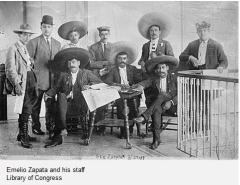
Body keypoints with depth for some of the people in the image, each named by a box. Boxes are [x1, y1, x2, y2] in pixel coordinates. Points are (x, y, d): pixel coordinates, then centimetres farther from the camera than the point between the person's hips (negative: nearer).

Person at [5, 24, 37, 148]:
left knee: (27, 109, 10)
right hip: (22, 82, -7)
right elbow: (10, 69, -11)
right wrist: (16, 84, -19)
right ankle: (23, 137, 1)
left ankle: (22, 134, 21)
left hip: (31, 81, 7)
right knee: (26, 109, -9)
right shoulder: (13, 49, -4)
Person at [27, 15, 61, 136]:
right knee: (36, 105, 4)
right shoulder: (34, 42, -2)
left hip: (52, 79, 4)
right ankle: (36, 127, 15)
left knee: (51, 104, 9)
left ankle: (50, 126, 20)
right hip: (38, 79, -4)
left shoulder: (57, 44, 14)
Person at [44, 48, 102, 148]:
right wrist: (48, 94, 5)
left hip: (81, 104, -2)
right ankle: (62, 127, -40)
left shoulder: (86, 73, 17)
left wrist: (89, 86, -9)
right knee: (61, 95, -30)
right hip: (67, 102, 2)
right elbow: (56, 87, 23)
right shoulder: (64, 75, 24)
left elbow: (100, 82, 9)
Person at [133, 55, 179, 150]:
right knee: (157, 109, -34)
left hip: (172, 106, -2)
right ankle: (156, 139, -34)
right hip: (158, 104, 2)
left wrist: (171, 102, -19)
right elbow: (145, 82, -3)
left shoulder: (174, 78, 5)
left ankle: (144, 117, -39)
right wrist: (140, 86, -27)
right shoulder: (154, 79, 13)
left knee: (162, 94, -31)